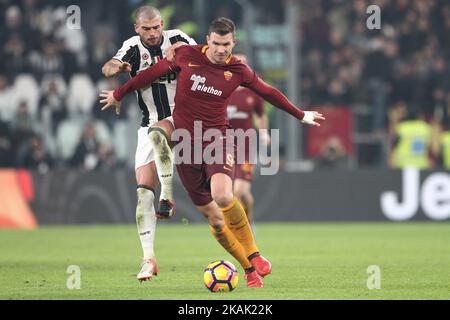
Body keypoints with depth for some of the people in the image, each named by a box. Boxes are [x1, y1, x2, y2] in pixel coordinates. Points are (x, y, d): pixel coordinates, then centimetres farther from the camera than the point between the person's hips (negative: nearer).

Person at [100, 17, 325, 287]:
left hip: (218, 138, -2)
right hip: (186, 141, 2)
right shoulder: (186, 55, -2)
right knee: (212, 216, 1)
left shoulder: (238, 70, 0)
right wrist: (120, 94, 22)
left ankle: (254, 255, -14)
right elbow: (154, 72, 12)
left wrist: (300, 115, 26)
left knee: (222, 196, -31)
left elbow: (268, 92, 16)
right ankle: (250, 270, 13)